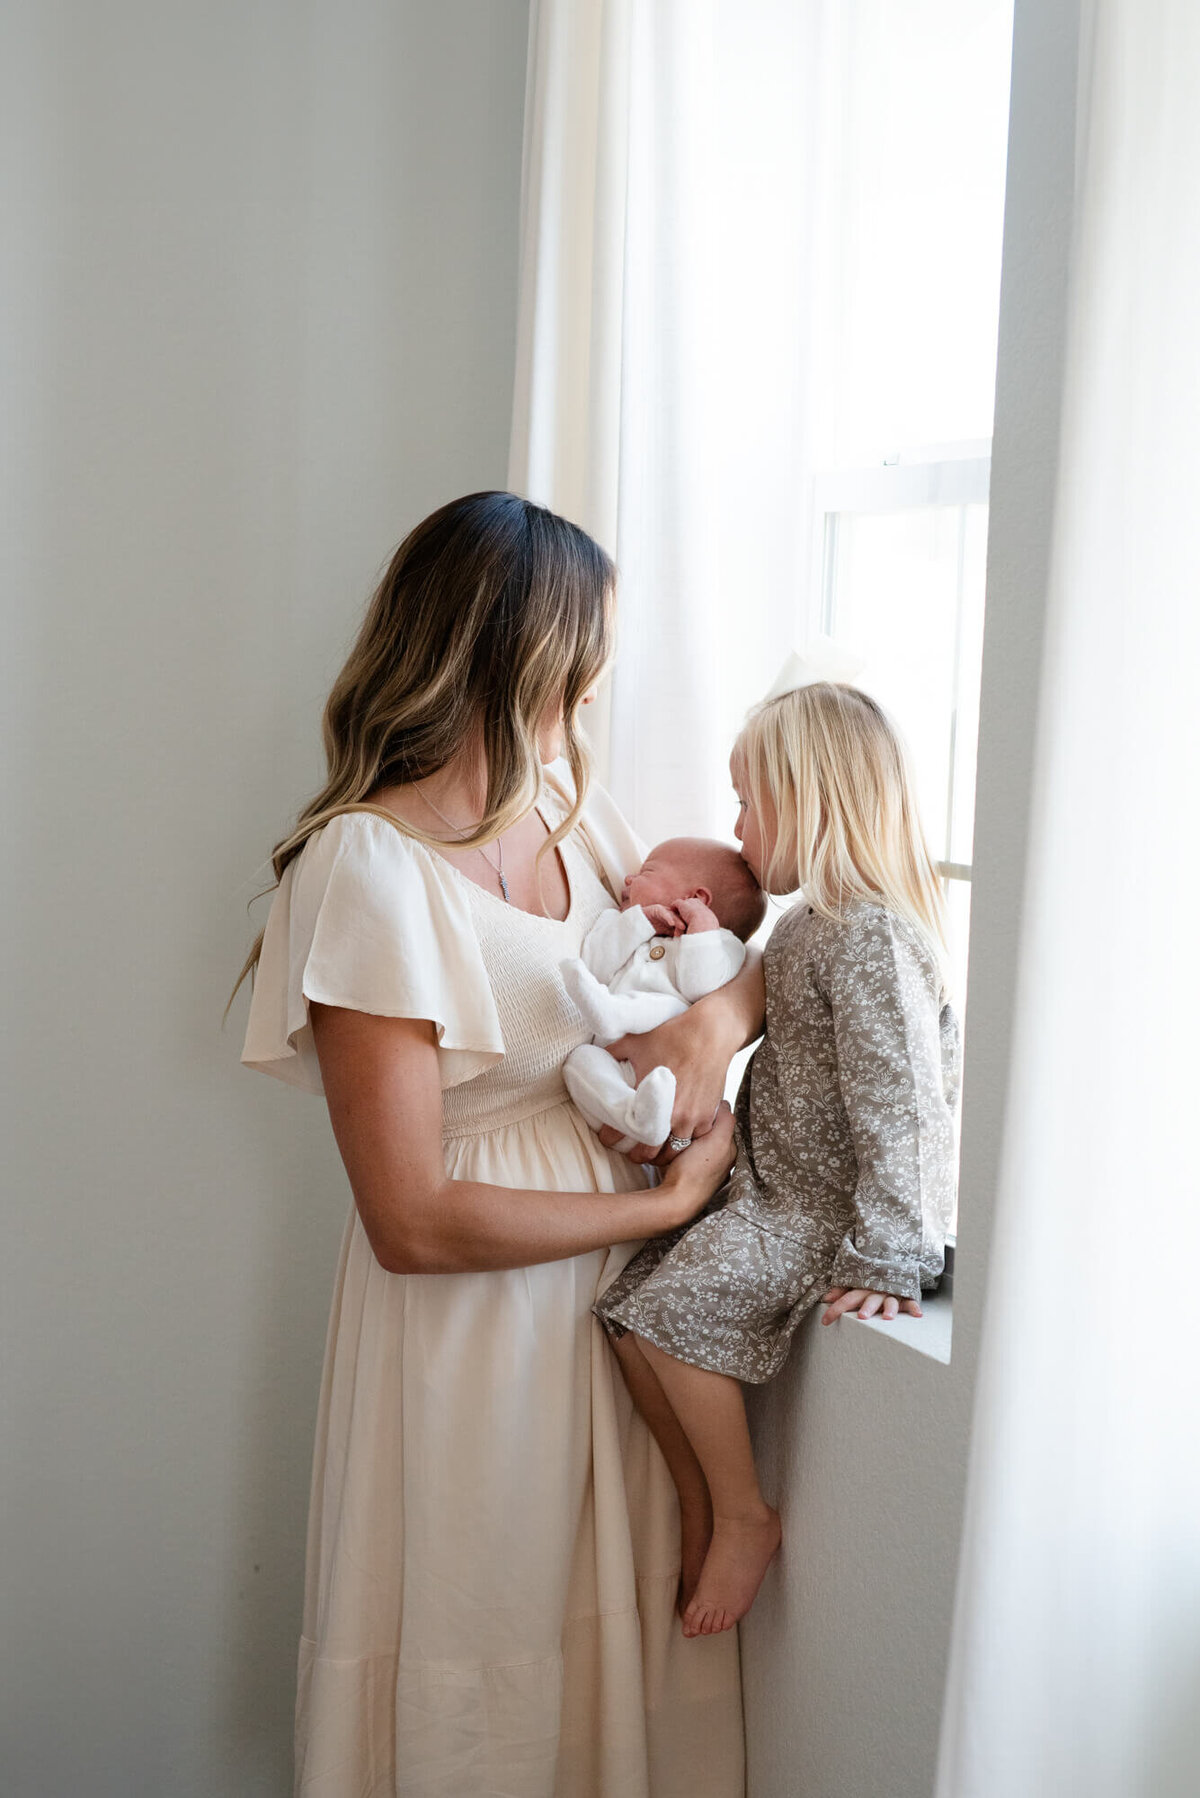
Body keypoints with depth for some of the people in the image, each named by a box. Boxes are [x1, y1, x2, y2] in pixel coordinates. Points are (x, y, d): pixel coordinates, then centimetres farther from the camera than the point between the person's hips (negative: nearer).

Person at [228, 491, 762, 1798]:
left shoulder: (565, 801, 2)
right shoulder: (368, 868, -21)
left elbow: (740, 951, 11)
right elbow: (414, 1224, -22)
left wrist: (721, 1012, -12)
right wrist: (670, 1203, -15)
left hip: (622, 1274, 7)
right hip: (476, 1316, -7)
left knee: (621, 1616, 20)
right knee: (485, 1656, 12)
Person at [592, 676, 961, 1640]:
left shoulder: (872, 934, -20)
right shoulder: (810, 922, 11)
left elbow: (896, 1105, -24)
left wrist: (887, 1258, -25)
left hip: (831, 1212, -10)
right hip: (780, 1190, 10)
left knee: (672, 1308, -19)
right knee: (629, 1304, 1)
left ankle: (745, 1517, 1)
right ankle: (700, 1508, 16)